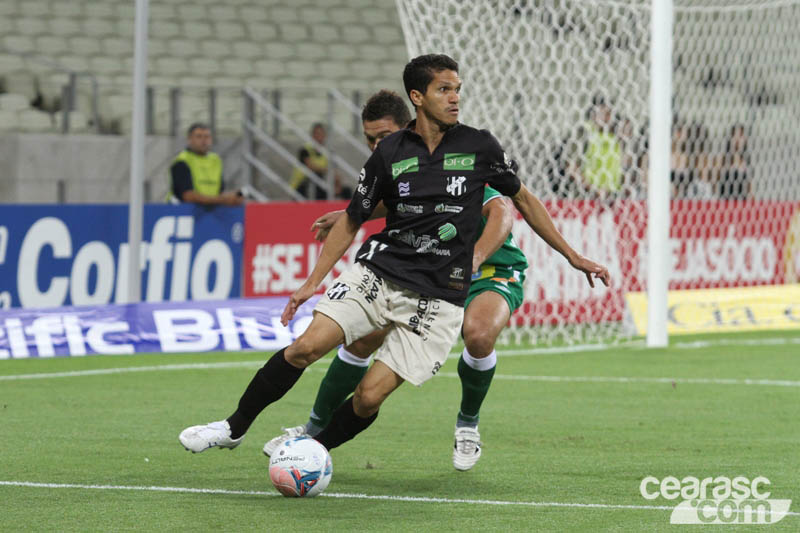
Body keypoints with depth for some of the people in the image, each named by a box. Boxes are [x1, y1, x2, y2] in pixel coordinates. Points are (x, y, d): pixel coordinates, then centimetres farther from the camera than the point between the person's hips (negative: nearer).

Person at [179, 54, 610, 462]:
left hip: (437, 297, -1)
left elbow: (522, 199, 14)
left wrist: (573, 257, 15)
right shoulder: (390, 153, 1)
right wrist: (312, 283, 5)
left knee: (369, 397, -11)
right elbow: (352, 220, 11)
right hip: (377, 274, 1)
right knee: (306, 346, -17)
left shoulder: (478, 146, -1)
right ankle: (234, 427, 0)